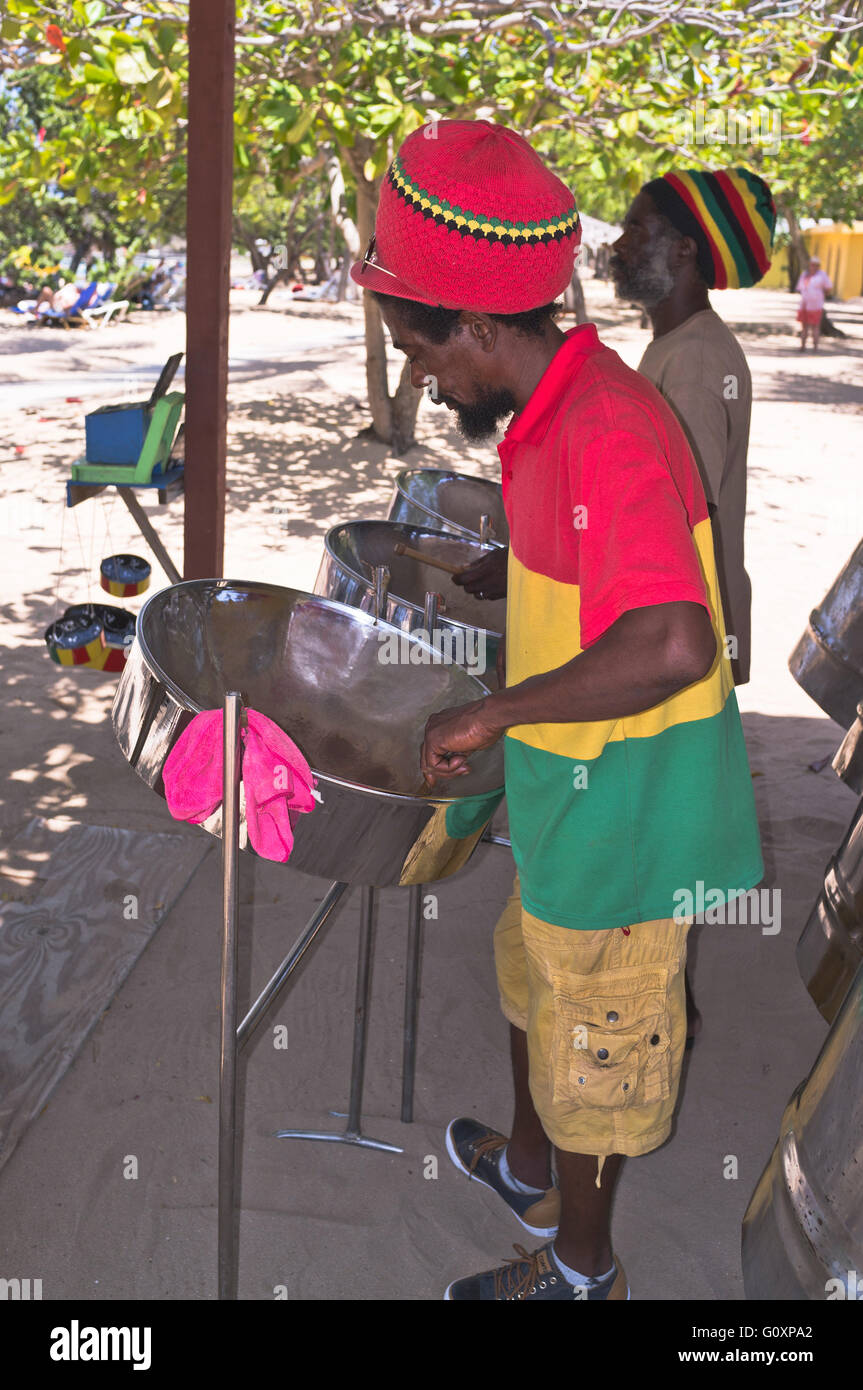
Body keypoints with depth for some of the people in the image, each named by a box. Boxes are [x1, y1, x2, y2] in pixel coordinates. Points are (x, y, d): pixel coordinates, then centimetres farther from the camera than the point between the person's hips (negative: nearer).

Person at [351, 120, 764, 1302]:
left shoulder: (605, 435, -29)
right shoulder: (562, 411, 3)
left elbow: (674, 645, -42)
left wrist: (495, 713, -31)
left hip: (620, 818, -10)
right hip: (573, 800, 10)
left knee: (595, 1043, 11)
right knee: (532, 975, 29)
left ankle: (580, 1268, 36)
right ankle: (530, 1164, 55)